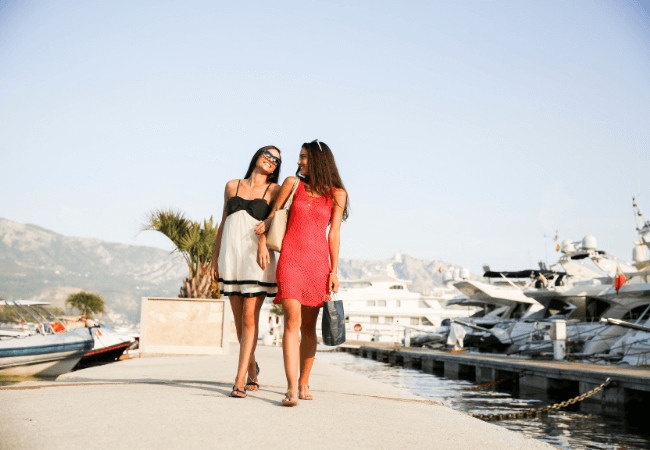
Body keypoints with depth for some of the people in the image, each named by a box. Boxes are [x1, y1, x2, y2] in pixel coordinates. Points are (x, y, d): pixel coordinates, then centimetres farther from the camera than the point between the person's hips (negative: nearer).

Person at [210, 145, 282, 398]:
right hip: (231, 256, 3)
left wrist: (264, 237, -28)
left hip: (257, 258, -3)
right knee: (239, 319, 9)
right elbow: (224, 223, 17)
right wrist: (215, 259, 13)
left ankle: (240, 381, -9)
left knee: (249, 319, -10)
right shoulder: (232, 186, 15)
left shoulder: (275, 190, 6)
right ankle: (252, 368, 29)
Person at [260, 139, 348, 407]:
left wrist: (334, 271, 0)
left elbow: (334, 234, 4)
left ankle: (304, 383, 22)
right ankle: (291, 389, -18)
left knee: (308, 326, 7)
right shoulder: (293, 184, 8)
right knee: (292, 321, -14)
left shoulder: (337, 194, 6)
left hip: (317, 261, 1)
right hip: (290, 258, -1)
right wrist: (263, 242, 8)